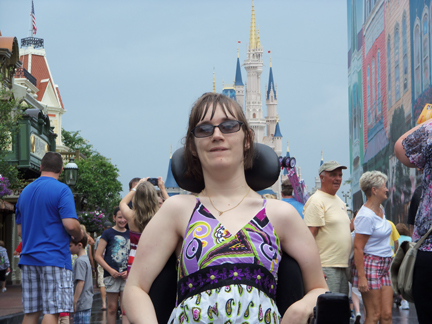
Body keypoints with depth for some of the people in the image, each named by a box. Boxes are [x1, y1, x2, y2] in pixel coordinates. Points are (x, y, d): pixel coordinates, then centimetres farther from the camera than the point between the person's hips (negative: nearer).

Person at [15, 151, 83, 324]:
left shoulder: (25, 191, 15)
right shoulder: (61, 190, -7)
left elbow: (20, 231, 18)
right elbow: (70, 224, -17)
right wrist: (79, 235, 3)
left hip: (28, 258, 7)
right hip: (55, 259, -6)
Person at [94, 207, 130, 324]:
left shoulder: (130, 235, 13)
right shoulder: (108, 233, 2)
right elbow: (98, 255, -2)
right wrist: (110, 270, -13)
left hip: (126, 275, 2)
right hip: (111, 275, -2)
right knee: (112, 307, 2)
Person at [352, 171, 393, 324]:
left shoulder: (381, 209, 12)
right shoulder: (366, 216, -15)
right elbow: (358, 248, -17)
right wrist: (362, 276, -21)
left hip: (385, 265, 8)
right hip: (370, 265, -8)